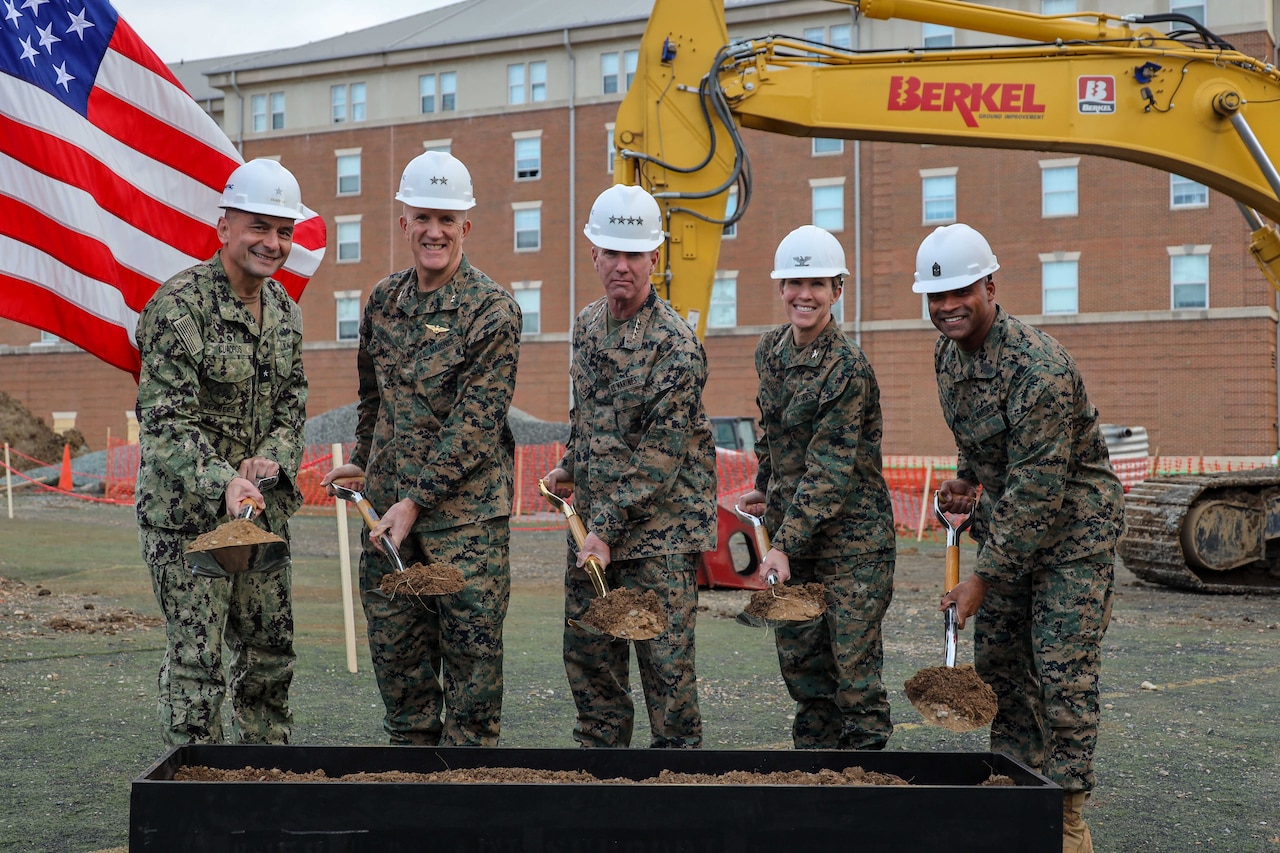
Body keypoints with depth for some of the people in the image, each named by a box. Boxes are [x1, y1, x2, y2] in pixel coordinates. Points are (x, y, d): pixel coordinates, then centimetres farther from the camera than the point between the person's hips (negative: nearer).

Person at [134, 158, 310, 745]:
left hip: (264, 508, 7)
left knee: (270, 652, 13)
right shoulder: (178, 305, -15)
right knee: (197, 658, -3)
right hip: (186, 511, -7)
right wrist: (223, 482, -34)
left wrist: (272, 459, -6)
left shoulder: (284, 309, 9)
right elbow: (163, 418, -20)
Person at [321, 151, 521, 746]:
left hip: (465, 512, -6)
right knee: (395, 652, 11)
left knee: (471, 654, 1)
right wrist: (363, 461, 25)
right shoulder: (383, 300, 9)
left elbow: (475, 424, -15)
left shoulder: (492, 311, -10)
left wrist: (416, 500, -17)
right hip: (388, 509, 6)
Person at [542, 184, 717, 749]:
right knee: (588, 657, 12)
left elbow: (660, 455, -19)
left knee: (664, 661, -4)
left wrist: (608, 530, -20)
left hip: (659, 532, -7)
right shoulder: (586, 325, 9)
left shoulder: (675, 344, -16)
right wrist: (569, 468, 17)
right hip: (593, 523, 8)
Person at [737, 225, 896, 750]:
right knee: (800, 661, 12)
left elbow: (829, 469, -21)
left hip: (851, 535, -7)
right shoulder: (770, 351, 6)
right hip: (790, 529, 7)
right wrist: (765, 489, 26)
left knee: (854, 665, -3)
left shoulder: (848, 368, -17)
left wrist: (785, 544, -24)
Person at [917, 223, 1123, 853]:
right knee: (997, 659, 10)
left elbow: (1038, 489, -28)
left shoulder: (1038, 366, -27)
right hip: (1007, 520, 8)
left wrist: (983, 577, -25)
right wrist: (966, 478, 1)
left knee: (1063, 672, -8)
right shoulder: (947, 353, 1)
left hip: (1072, 523, -8)